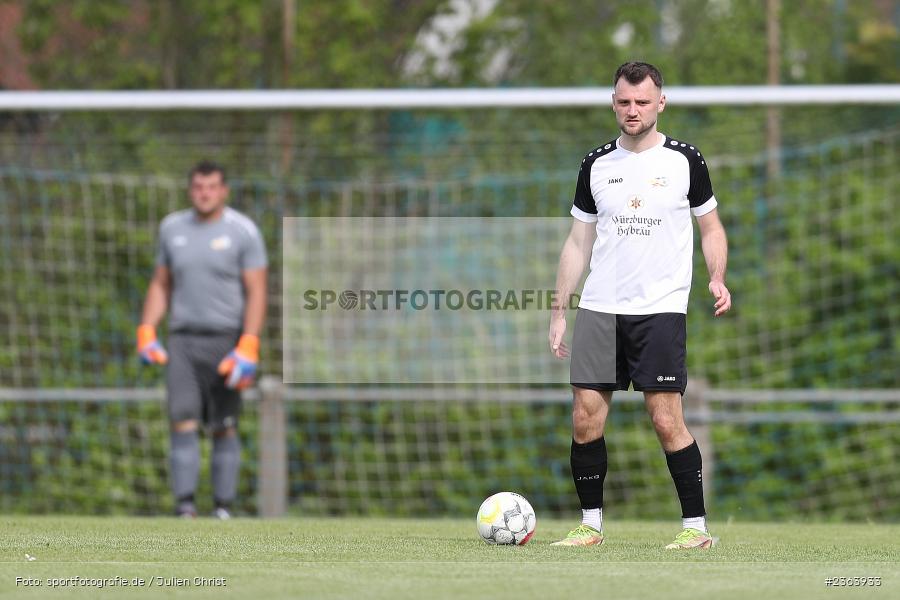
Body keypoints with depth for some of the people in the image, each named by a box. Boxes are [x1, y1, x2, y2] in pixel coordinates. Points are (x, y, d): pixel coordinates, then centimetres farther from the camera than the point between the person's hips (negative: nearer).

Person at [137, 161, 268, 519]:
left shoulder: (242, 231, -6)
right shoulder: (173, 228, 8)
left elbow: (257, 293, -8)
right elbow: (161, 285, 16)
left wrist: (248, 347, -17)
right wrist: (146, 333, 4)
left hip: (225, 341, -3)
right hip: (183, 341, 3)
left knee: (224, 428, 1)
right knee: (183, 422, -10)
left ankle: (224, 509, 9)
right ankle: (184, 506, -15)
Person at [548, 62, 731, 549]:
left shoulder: (685, 160, 1)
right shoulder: (596, 165, 9)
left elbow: (710, 227, 10)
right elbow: (578, 242, 14)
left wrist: (716, 279, -9)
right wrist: (559, 312, 9)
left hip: (660, 310, -3)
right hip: (598, 309, 3)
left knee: (666, 421, -10)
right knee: (585, 418, -1)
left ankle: (696, 527, -2)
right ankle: (591, 524, 11)